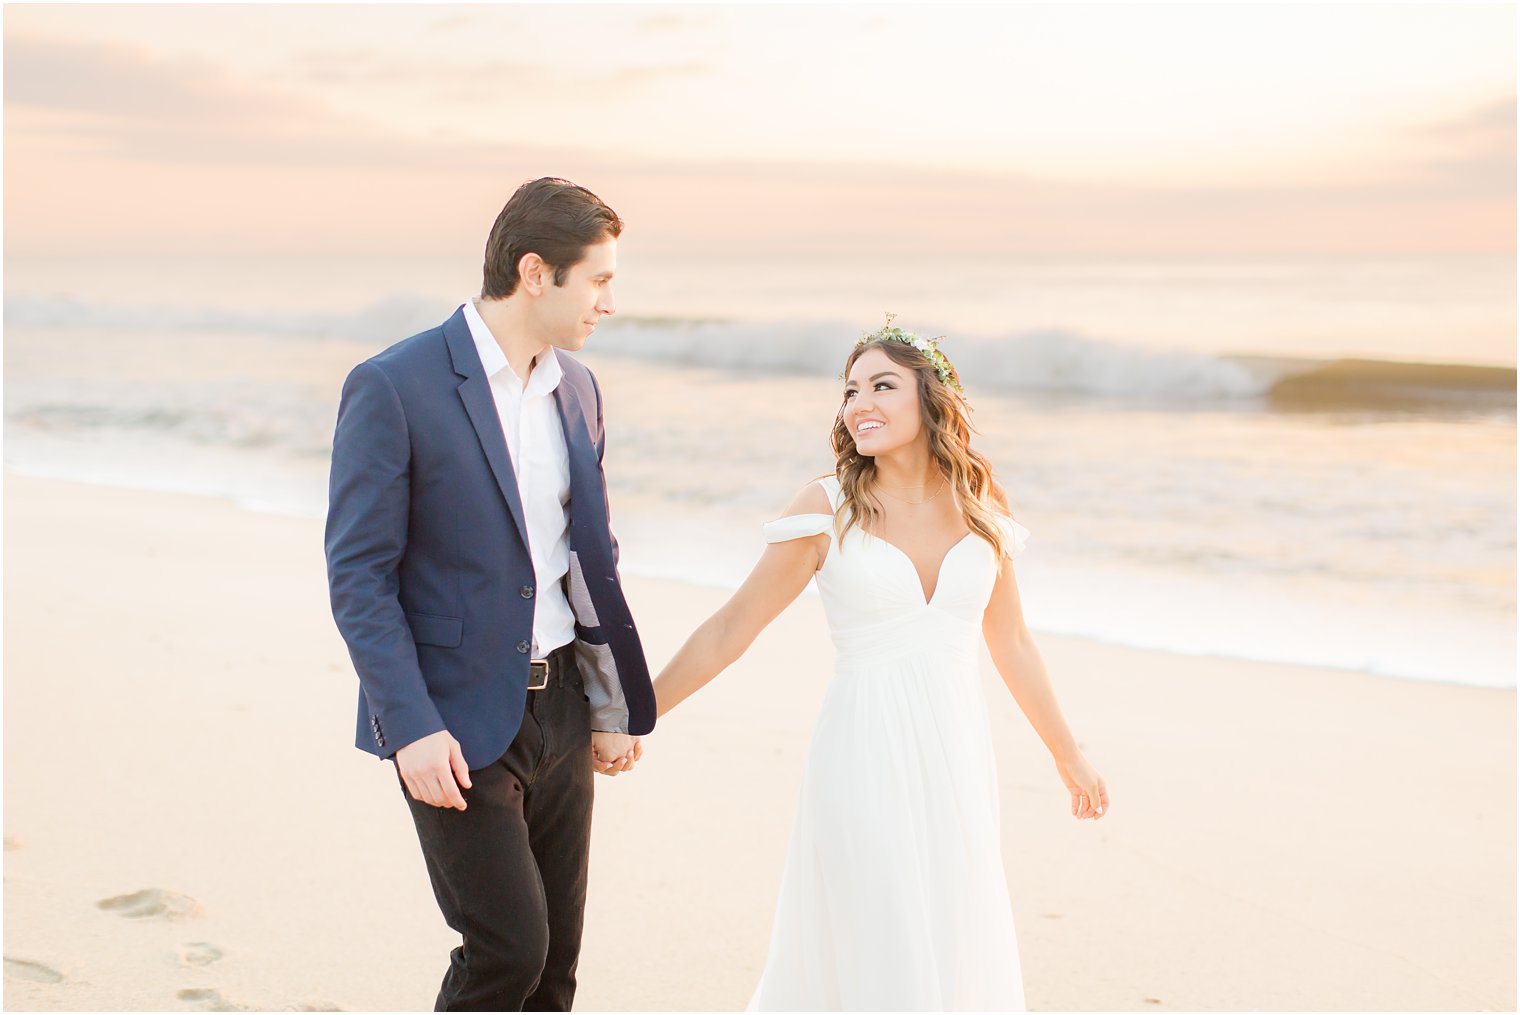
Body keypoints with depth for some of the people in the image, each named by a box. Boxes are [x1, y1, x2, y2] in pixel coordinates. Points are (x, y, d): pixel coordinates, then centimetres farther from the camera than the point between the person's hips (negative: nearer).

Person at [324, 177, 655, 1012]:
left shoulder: (577, 388, 9)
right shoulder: (393, 388, -13)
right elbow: (358, 575, -14)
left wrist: (612, 702, 15)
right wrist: (412, 725, -20)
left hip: (558, 712, 7)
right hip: (456, 722, -7)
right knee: (508, 945, -10)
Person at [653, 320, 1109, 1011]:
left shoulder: (980, 510, 4)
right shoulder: (829, 509, -6)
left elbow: (1011, 644, 16)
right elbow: (729, 631, -2)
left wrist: (1068, 756, 22)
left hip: (956, 753, 4)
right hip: (867, 753, -4)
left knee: (958, 946, 10)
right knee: (879, 956, -1)